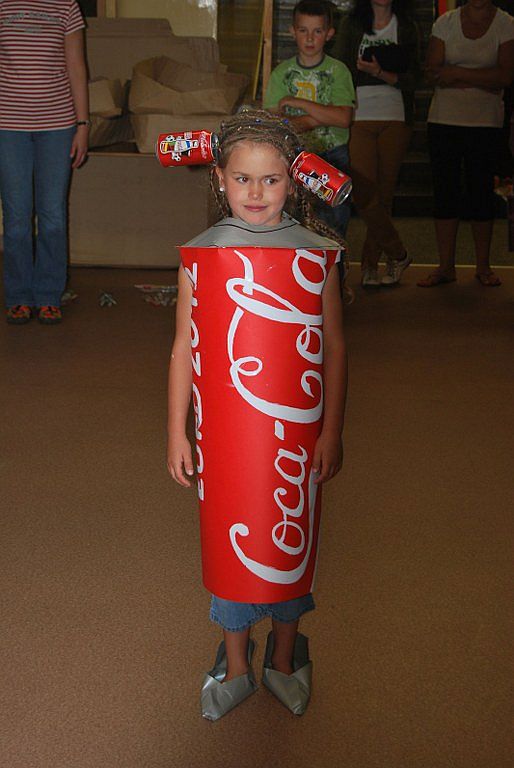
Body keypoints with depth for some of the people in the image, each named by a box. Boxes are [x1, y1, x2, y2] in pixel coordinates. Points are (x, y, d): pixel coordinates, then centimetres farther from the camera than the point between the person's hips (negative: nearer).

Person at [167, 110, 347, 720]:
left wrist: (332, 431, -5)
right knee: (229, 539, 11)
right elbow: (184, 347, -1)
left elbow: (334, 346, -2)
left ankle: (283, 658, 36)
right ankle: (235, 665, 32)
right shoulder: (202, 253, -4)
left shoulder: (315, 252, -6)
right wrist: (176, 434, -1)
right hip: (224, 423, 1)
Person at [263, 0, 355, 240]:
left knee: (333, 228, 1)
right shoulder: (281, 72, 4)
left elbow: (344, 119, -14)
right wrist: (324, 116, -15)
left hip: (333, 157, -1)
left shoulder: (338, 71, 0)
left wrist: (298, 103, -14)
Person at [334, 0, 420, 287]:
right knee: (363, 194, -10)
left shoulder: (408, 28, 10)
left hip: (395, 119, 1)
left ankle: (370, 265, 12)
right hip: (359, 117, 0)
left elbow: (411, 80, 3)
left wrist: (380, 73, -15)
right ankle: (398, 255, 5)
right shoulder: (351, 25, 9)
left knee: (384, 194, 1)